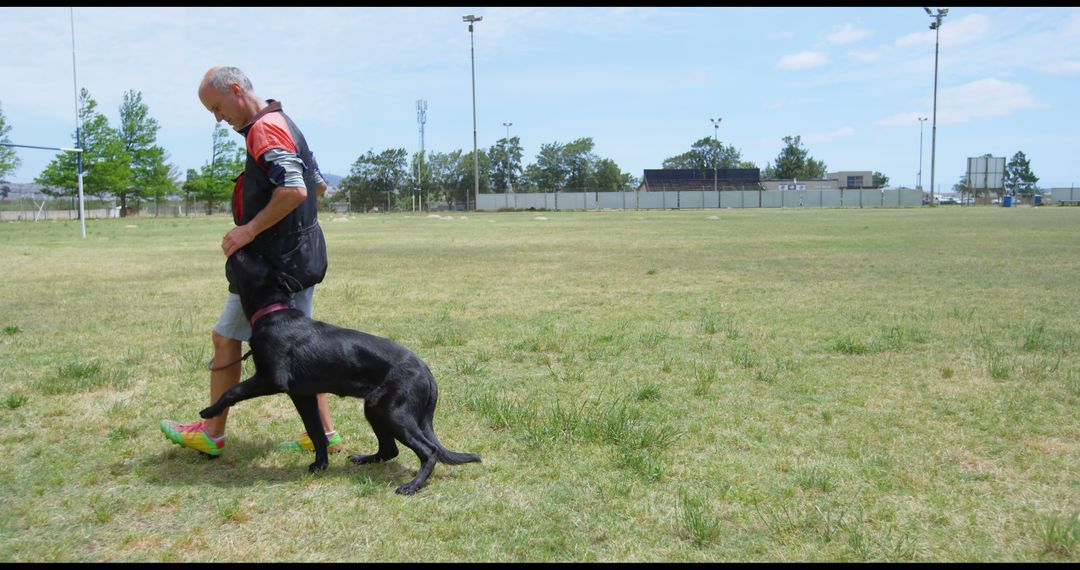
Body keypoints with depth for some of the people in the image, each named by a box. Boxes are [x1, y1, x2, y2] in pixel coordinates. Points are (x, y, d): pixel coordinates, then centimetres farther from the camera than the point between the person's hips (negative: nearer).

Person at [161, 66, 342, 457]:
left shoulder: (264, 128, -16)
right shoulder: (284, 124, 15)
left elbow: (294, 190, -29)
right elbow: (318, 185, 22)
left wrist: (251, 228, -21)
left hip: (273, 262, -10)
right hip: (303, 258, 10)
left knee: (226, 339, 5)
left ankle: (212, 434, 18)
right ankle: (323, 433, 16)